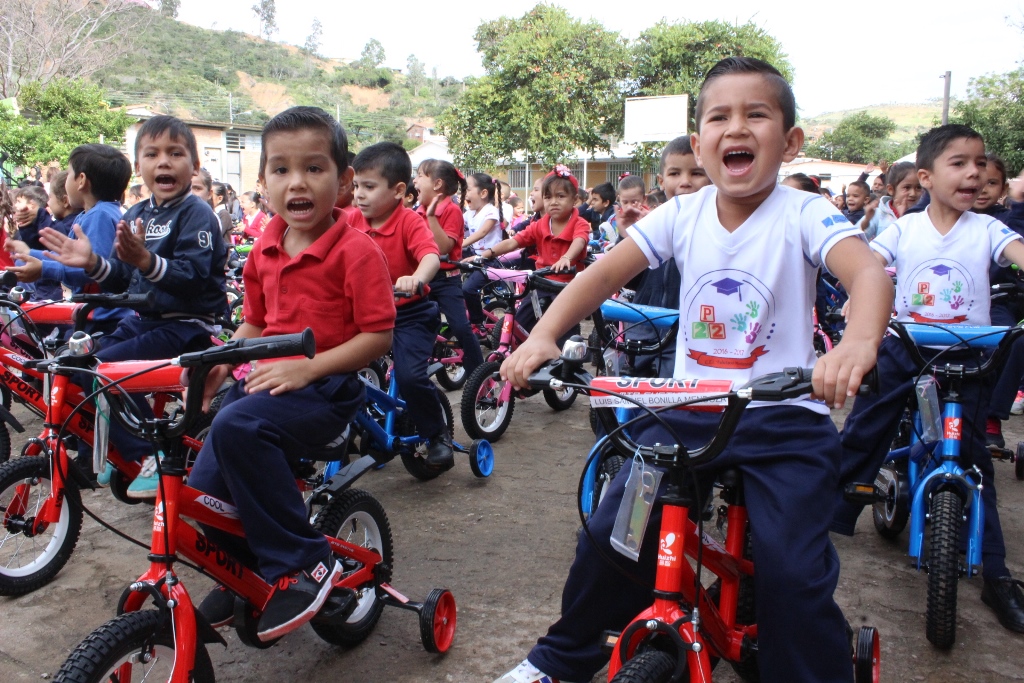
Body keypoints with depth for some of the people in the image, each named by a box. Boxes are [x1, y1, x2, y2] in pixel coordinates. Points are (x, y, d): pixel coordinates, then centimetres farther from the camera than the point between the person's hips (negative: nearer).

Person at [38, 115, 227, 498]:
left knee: (105, 367, -22)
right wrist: (92, 263, -8)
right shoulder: (136, 216, 11)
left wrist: (146, 260, -39)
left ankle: (151, 456, -10)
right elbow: (122, 281, 11)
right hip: (143, 319, 9)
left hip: (186, 326, -9)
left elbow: (192, 276, -25)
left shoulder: (196, 214, -12)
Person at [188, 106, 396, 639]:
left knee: (236, 426, -34)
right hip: (263, 380, 7)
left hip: (325, 387, -7)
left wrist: (308, 367, -23)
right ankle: (244, 571, 30)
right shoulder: (264, 250, 9)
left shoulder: (355, 250, -12)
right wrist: (223, 358, 1)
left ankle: (303, 564, -19)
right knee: (203, 494, -3)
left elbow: (378, 336, -15)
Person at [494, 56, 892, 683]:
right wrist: (542, 336, -21)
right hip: (687, 410, 3)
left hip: (782, 419, -2)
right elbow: (605, 273, -5)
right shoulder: (683, 215, 2)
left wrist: (859, 342, -48)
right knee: (609, 533, -2)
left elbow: (869, 273, -25)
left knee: (793, 570, -17)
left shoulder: (803, 215, -8)